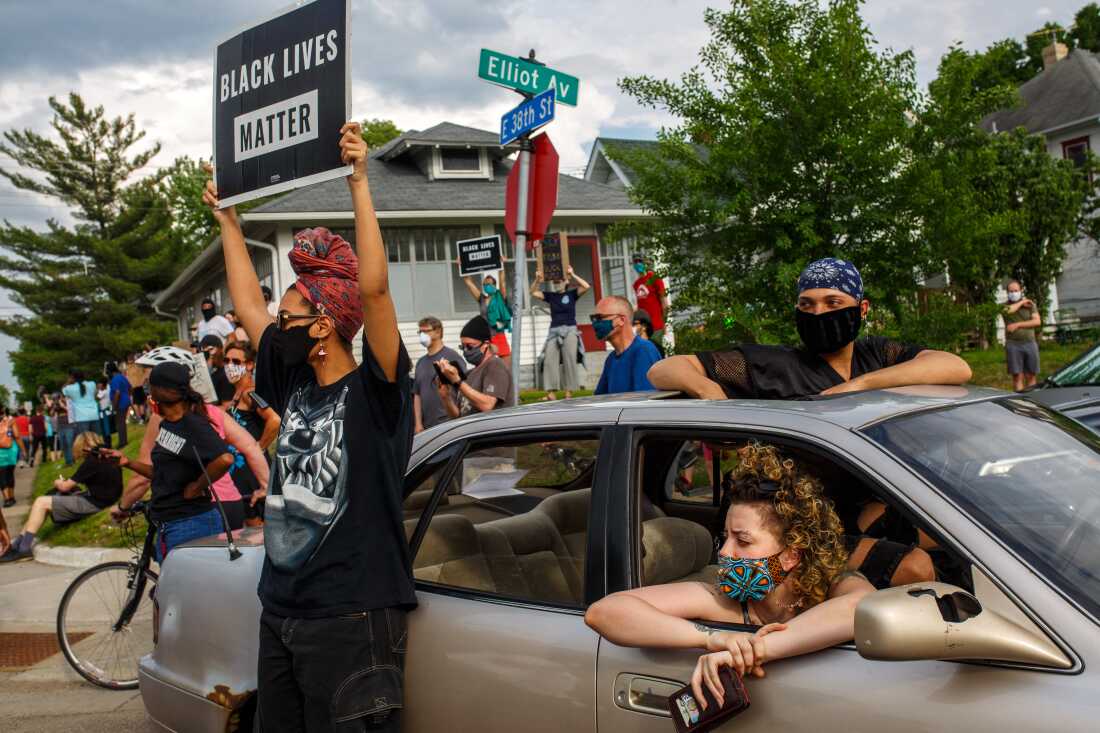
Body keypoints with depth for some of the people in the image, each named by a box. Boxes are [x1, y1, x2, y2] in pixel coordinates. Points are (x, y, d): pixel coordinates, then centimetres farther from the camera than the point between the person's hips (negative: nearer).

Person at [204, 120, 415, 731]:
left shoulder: (375, 390, -11)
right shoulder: (295, 385, 8)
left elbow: (373, 289, -25)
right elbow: (248, 306, 19)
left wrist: (359, 183, -24)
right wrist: (227, 220, 25)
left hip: (350, 617, -8)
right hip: (278, 610, 8)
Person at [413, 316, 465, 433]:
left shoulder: (451, 356, -2)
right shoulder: (421, 362, 16)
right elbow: (417, 395, 16)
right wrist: (418, 424, 8)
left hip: (448, 422, -6)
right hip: (427, 426, 6)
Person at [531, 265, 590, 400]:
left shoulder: (571, 294, 5)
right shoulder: (550, 296, 14)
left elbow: (587, 287, -8)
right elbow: (533, 293, 10)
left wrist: (572, 275, -10)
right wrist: (538, 280, -4)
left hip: (570, 330, -3)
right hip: (554, 331, 3)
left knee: (569, 360, -11)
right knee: (549, 360, -12)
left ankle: (569, 392, -9)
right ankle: (551, 392, -17)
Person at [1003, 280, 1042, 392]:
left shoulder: (1030, 304, 11)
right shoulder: (1005, 306, 9)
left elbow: (1037, 321, -1)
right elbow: (1008, 311, -16)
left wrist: (1018, 325, -8)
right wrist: (1022, 302, -3)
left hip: (1030, 343, 2)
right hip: (1013, 344, -2)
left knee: (1031, 376, 3)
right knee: (1017, 376, -5)